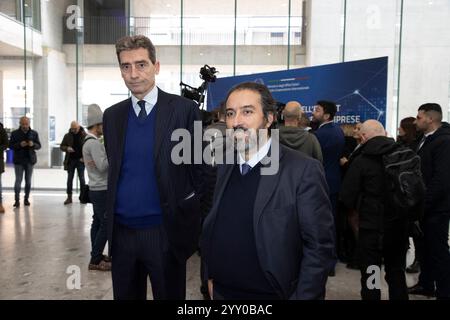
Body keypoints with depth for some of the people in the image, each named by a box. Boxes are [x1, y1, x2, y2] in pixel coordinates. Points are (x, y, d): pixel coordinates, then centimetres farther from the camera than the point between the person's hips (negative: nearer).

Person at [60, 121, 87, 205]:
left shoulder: (84, 135, -3)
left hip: (80, 160, -2)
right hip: (70, 160, 2)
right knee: (70, 179, 5)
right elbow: (61, 146, 10)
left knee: (82, 179, 2)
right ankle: (69, 197, 10)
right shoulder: (67, 136, 4)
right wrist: (67, 148, -13)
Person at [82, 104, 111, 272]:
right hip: (102, 190, -10)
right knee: (106, 224, -7)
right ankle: (95, 260, -3)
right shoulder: (94, 142, -17)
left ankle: (96, 255, 20)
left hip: (96, 189, 10)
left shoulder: (88, 141, 14)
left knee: (98, 222, 13)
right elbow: (103, 166, -22)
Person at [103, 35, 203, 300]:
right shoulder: (112, 115, 6)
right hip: (121, 231, 4)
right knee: (125, 295, 18)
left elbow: (199, 169, -4)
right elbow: (113, 170, 14)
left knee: (170, 295, 12)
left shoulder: (184, 109, -8)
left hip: (166, 231, -4)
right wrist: (110, 219, 10)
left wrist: (194, 222, -4)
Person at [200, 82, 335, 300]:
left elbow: (320, 247, -15)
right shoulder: (224, 166, 2)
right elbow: (212, 227, 10)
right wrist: (210, 275, 6)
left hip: (272, 294, -4)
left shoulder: (303, 171, -17)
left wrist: (302, 296, -16)